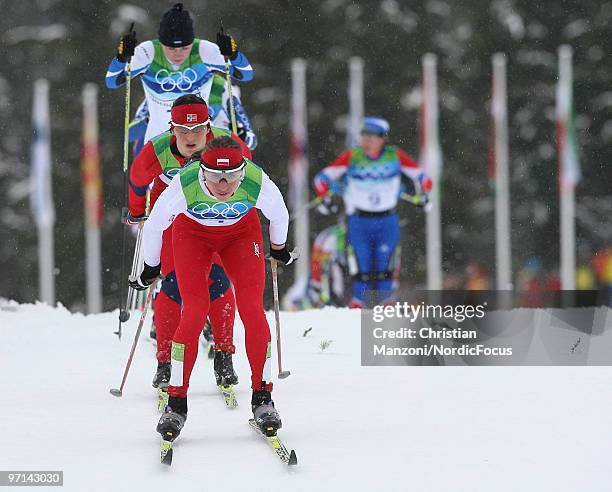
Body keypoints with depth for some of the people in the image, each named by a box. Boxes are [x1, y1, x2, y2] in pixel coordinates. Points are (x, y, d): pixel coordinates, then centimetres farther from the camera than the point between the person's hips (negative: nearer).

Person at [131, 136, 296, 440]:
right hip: (192, 232, -1)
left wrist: (279, 248, 10)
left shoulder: (258, 183, -34)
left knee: (252, 308, -14)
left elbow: (279, 215, -8)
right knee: (194, 311, -17)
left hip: (241, 232, 1)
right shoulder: (184, 184, -37)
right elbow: (154, 226, -16)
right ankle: (176, 403, -7)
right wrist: (151, 267, -1)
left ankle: (262, 398, -3)